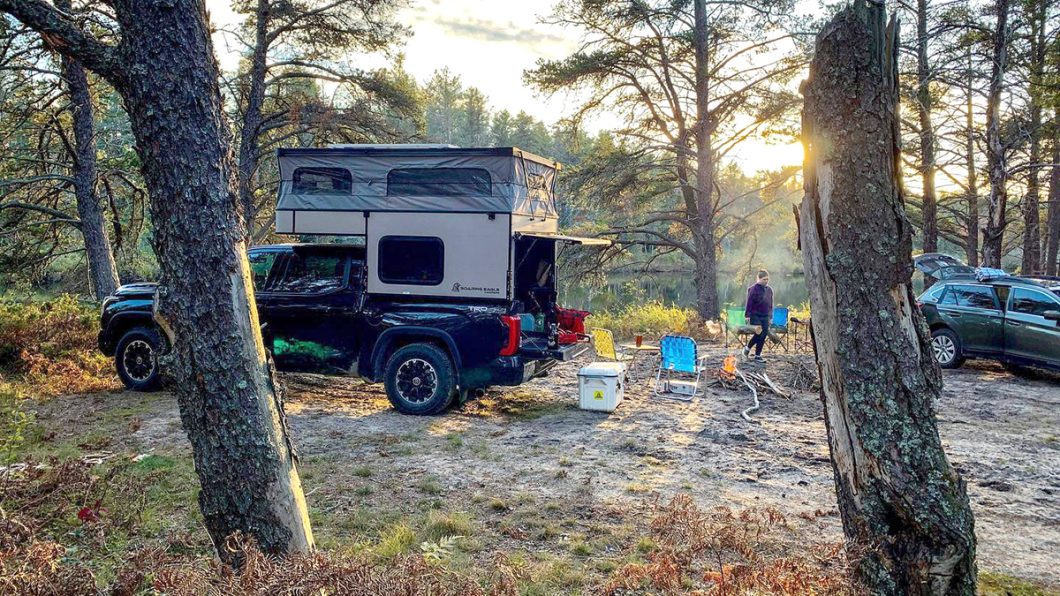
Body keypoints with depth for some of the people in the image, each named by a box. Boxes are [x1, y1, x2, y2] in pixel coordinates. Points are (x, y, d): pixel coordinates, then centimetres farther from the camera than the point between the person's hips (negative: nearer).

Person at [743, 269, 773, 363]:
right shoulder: (753, 288, -7)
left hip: (765, 316, 6)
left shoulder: (769, 290, 12)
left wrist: (770, 316, 18)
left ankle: (758, 356, 8)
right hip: (755, 315, -6)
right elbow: (749, 303, -9)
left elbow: (770, 304, 19)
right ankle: (747, 348, 6)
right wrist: (748, 315, -13)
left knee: (764, 335, 1)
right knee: (758, 333, -17)